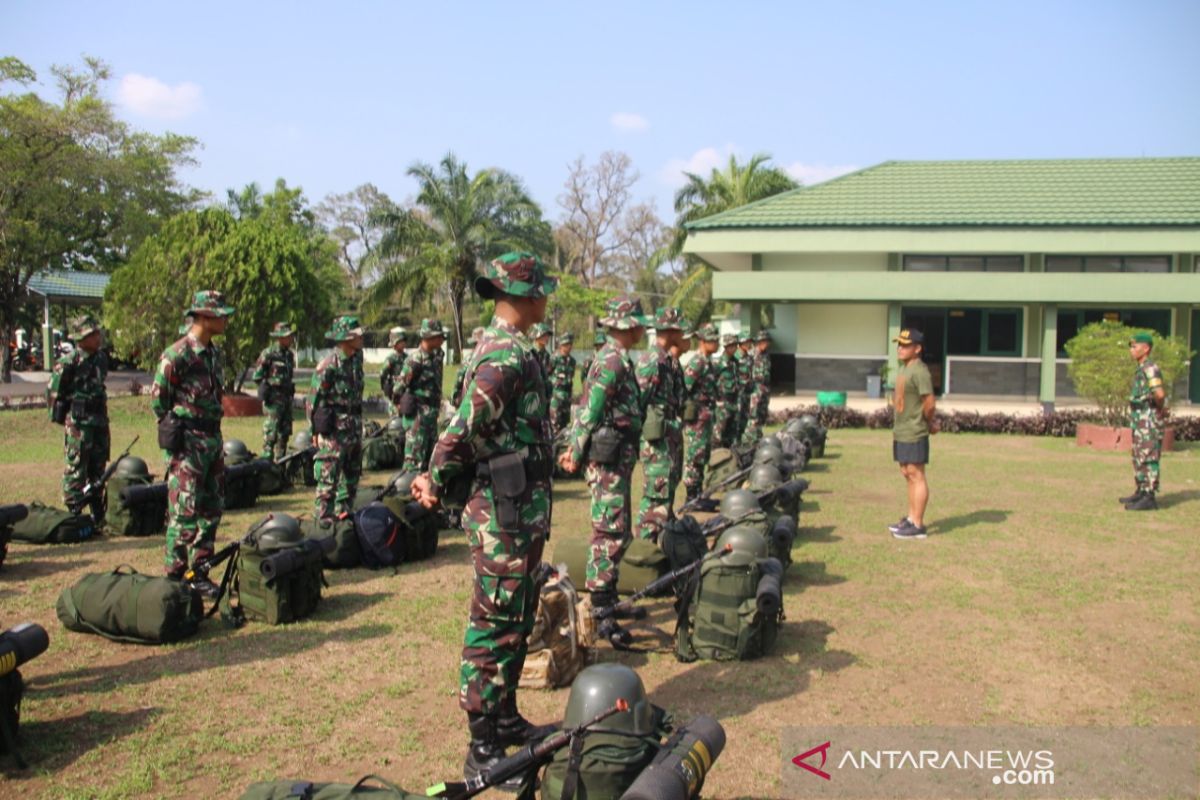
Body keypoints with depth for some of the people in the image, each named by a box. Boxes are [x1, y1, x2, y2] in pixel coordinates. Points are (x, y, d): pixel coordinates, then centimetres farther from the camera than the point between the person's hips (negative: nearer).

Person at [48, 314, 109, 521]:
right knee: (75, 469, -3)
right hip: (78, 424, -7)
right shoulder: (69, 362, -12)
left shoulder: (101, 358, 10)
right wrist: (69, 421, -11)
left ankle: (98, 514, 24)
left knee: (98, 469, 14)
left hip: (99, 421, 7)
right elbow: (54, 394, -9)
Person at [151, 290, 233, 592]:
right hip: (188, 443, -8)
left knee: (212, 509, 12)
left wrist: (215, 436, 16)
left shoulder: (214, 353, 13)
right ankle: (176, 576, 6)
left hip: (213, 439, 8)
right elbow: (157, 399, -10)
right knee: (185, 512, -4)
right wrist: (176, 429, -4)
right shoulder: (177, 354, -13)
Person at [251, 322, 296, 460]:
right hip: (273, 398, -7)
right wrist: (267, 386, -7)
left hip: (287, 397, 7)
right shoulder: (268, 354, -9)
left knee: (285, 432, 11)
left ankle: (280, 461, 20)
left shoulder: (290, 354, 13)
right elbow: (257, 376, -7)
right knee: (271, 433, -7)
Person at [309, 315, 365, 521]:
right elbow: (314, 399, -11)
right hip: (334, 429, -8)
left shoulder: (357, 359, 8)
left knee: (352, 476, 16)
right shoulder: (328, 365, -15)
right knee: (329, 477, -4)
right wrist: (316, 430, -10)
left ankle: (344, 514, 27)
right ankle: (323, 519, 3)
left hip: (354, 427, 8)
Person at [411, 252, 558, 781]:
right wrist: (436, 483, -16)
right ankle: (483, 750, 11)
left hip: (520, 512, 10)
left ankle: (505, 719, 34)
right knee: (493, 629, 0)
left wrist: (437, 478, 10)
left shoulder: (505, 347, 13)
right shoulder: (508, 353, -20)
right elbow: (465, 429, -27)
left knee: (517, 621, 20)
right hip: (505, 516, -10)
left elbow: (469, 427, 16)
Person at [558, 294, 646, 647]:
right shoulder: (614, 361, -17)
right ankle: (600, 615, -5)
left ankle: (608, 599, 29)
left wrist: (575, 448, 18)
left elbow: (587, 409, 19)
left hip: (617, 459, 10)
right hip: (610, 458, -10)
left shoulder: (615, 358, 16)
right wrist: (577, 454, -13)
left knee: (614, 531, 17)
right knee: (610, 533, -9)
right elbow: (591, 410, -20)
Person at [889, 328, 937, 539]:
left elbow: (929, 403, -21)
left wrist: (927, 422, -4)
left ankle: (918, 525, 0)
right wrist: (928, 421, 12)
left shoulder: (919, 371, -17)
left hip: (914, 433, -10)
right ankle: (911, 519, 26)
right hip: (901, 432, 10)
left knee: (916, 475, -5)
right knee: (907, 474, 16)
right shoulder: (904, 369, 14)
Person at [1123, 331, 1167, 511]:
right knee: (1139, 458, 16)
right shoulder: (1141, 369, 14)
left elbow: (1159, 394, -29)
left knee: (1148, 459, -8)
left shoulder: (1150, 368, -17)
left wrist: (1160, 409, -12)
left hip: (1149, 421, -10)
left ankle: (1149, 498, -6)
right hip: (1140, 421, 10)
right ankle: (1141, 492, 26)